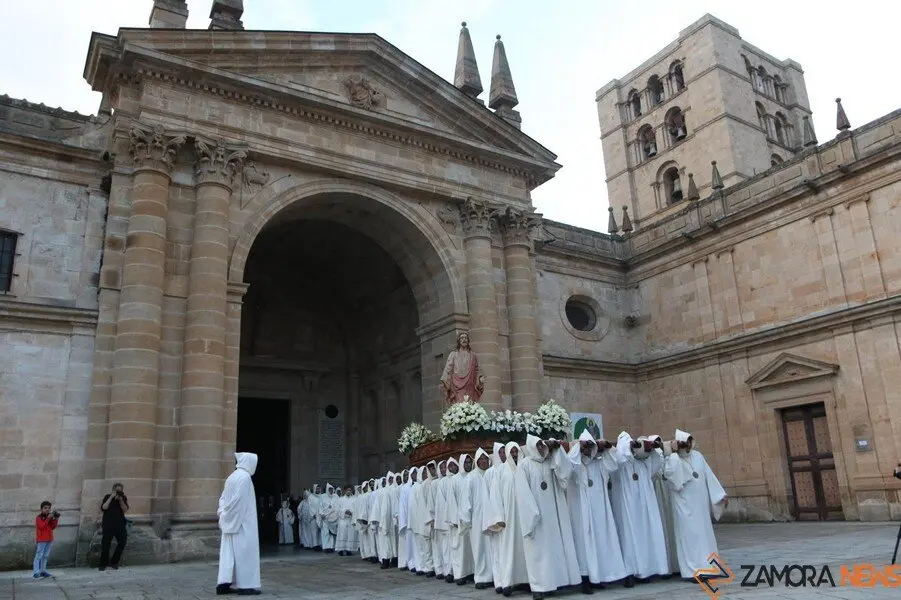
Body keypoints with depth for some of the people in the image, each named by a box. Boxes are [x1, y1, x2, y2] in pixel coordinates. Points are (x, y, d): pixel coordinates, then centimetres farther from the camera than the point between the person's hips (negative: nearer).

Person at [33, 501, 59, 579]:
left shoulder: (50, 516, 11)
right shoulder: (38, 517, -7)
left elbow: (53, 527, 5)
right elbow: (42, 526, -20)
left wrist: (56, 519, -7)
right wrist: (48, 518, -25)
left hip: (49, 539, 6)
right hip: (41, 540, -6)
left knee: (45, 556, 8)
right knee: (38, 556, -6)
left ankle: (43, 571, 13)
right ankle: (36, 573, -5)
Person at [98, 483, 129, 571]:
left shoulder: (124, 498, 6)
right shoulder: (107, 497, 1)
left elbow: (125, 510, -5)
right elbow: (103, 507, -14)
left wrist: (121, 500, -17)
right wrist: (111, 497, -18)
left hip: (120, 525, 2)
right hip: (108, 525, -2)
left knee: (122, 542, -3)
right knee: (105, 544, -2)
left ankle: (114, 562, 13)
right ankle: (103, 564, 11)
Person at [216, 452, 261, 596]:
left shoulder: (232, 476, 14)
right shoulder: (244, 477, -15)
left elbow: (223, 497, 16)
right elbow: (238, 499, -22)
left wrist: (223, 512, 5)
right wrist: (226, 514, -13)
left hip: (231, 523, 9)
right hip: (242, 522, -9)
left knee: (229, 552, 10)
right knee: (245, 552, -3)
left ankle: (224, 583, 10)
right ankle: (246, 585, 1)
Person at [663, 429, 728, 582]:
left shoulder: (697, 456, 6)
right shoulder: (674, 458, -8)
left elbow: (709, 476, 9)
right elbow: (668, 472, -29)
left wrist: (721, 494, 7)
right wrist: (675, 454, -21)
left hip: (700, 503, 5)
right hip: (685, 504, -5)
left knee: (705, 534, 10)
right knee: (689, 535, -5)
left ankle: (706, 567, 19)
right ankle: (692, 570, -2)